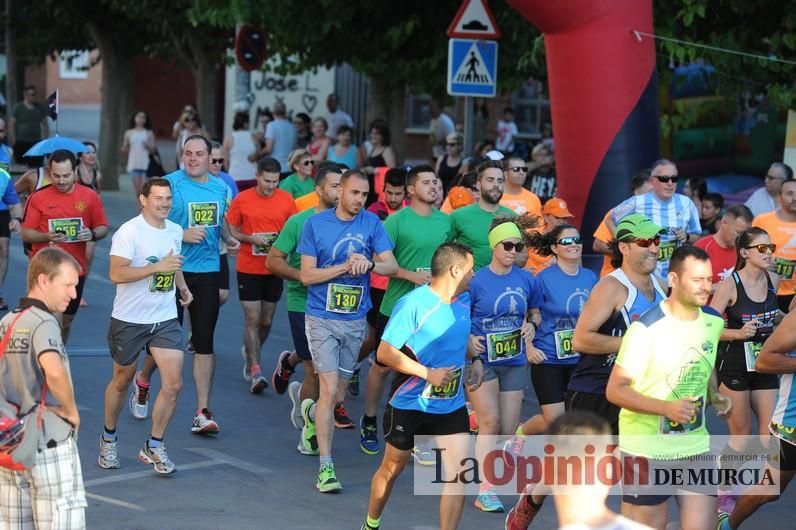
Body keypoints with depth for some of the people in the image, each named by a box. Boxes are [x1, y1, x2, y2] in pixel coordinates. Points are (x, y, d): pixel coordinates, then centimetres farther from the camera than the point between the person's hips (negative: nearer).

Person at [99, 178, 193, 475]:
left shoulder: (175, 231, 7)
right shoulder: (129, 232, -14)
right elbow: (116, 273, -24)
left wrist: (182, 286, 10)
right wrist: (158, 267, -28)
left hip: (165, 320, 5)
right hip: (129, 320, -5)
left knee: (173, 384, -7)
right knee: (121, 381, 12)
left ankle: (154, 447, 6)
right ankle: (108, 439, 34)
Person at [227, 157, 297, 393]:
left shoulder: (286, 199, 1)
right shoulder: (242, 200, -5)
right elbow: (231, 231, 2)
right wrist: (251, 239, -15)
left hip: (275, 269, 3)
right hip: (248, 269, -3)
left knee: (266, 320, 10)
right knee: (252, 318, -7)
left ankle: (251, 355, 36)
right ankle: (255, 372, -6)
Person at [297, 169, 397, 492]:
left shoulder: (371, 223, 1)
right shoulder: (316, 224, -5)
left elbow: (391, 266, -4)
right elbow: (307, 275, -6)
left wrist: (369, 263, -24)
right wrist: (345, 267, -17)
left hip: (355, 320, 4)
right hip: (322, 318, -4)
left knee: (338, 396, 13)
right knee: (330, 390, -13)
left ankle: (311, 412, 48)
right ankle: (326, 467, -9)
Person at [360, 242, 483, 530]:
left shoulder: (465, 301, 3)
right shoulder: (413, 304, -20)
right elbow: (385, 352, -20)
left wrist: (475, 360, 3)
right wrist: (428, 373, -22)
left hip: (451, 405, 5)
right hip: (410, 403, -5)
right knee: (392, 468, 14)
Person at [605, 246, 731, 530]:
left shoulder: (714, 321, 2)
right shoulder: (646, 328, -19)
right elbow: (615, 390, -16)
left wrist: (715, 396, 1)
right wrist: (666, 407, -28)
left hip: (696, 445, 5)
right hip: (647, 449, -5)